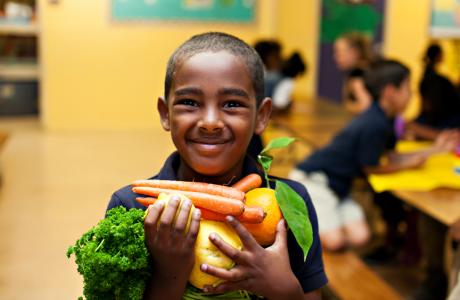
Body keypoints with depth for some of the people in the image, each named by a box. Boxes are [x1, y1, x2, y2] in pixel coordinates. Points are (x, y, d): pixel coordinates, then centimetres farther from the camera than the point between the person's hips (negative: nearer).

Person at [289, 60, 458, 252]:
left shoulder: (382, 119, 5)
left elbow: (389, 156, 9)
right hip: (312, 179, -9)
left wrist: (433, 150, 12)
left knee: (359, 236, -6)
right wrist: (409, 164, -2)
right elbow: (371, 168, -13)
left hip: (336, 185, 9)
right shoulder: (375, 125, -24)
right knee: (333, 241, -20)